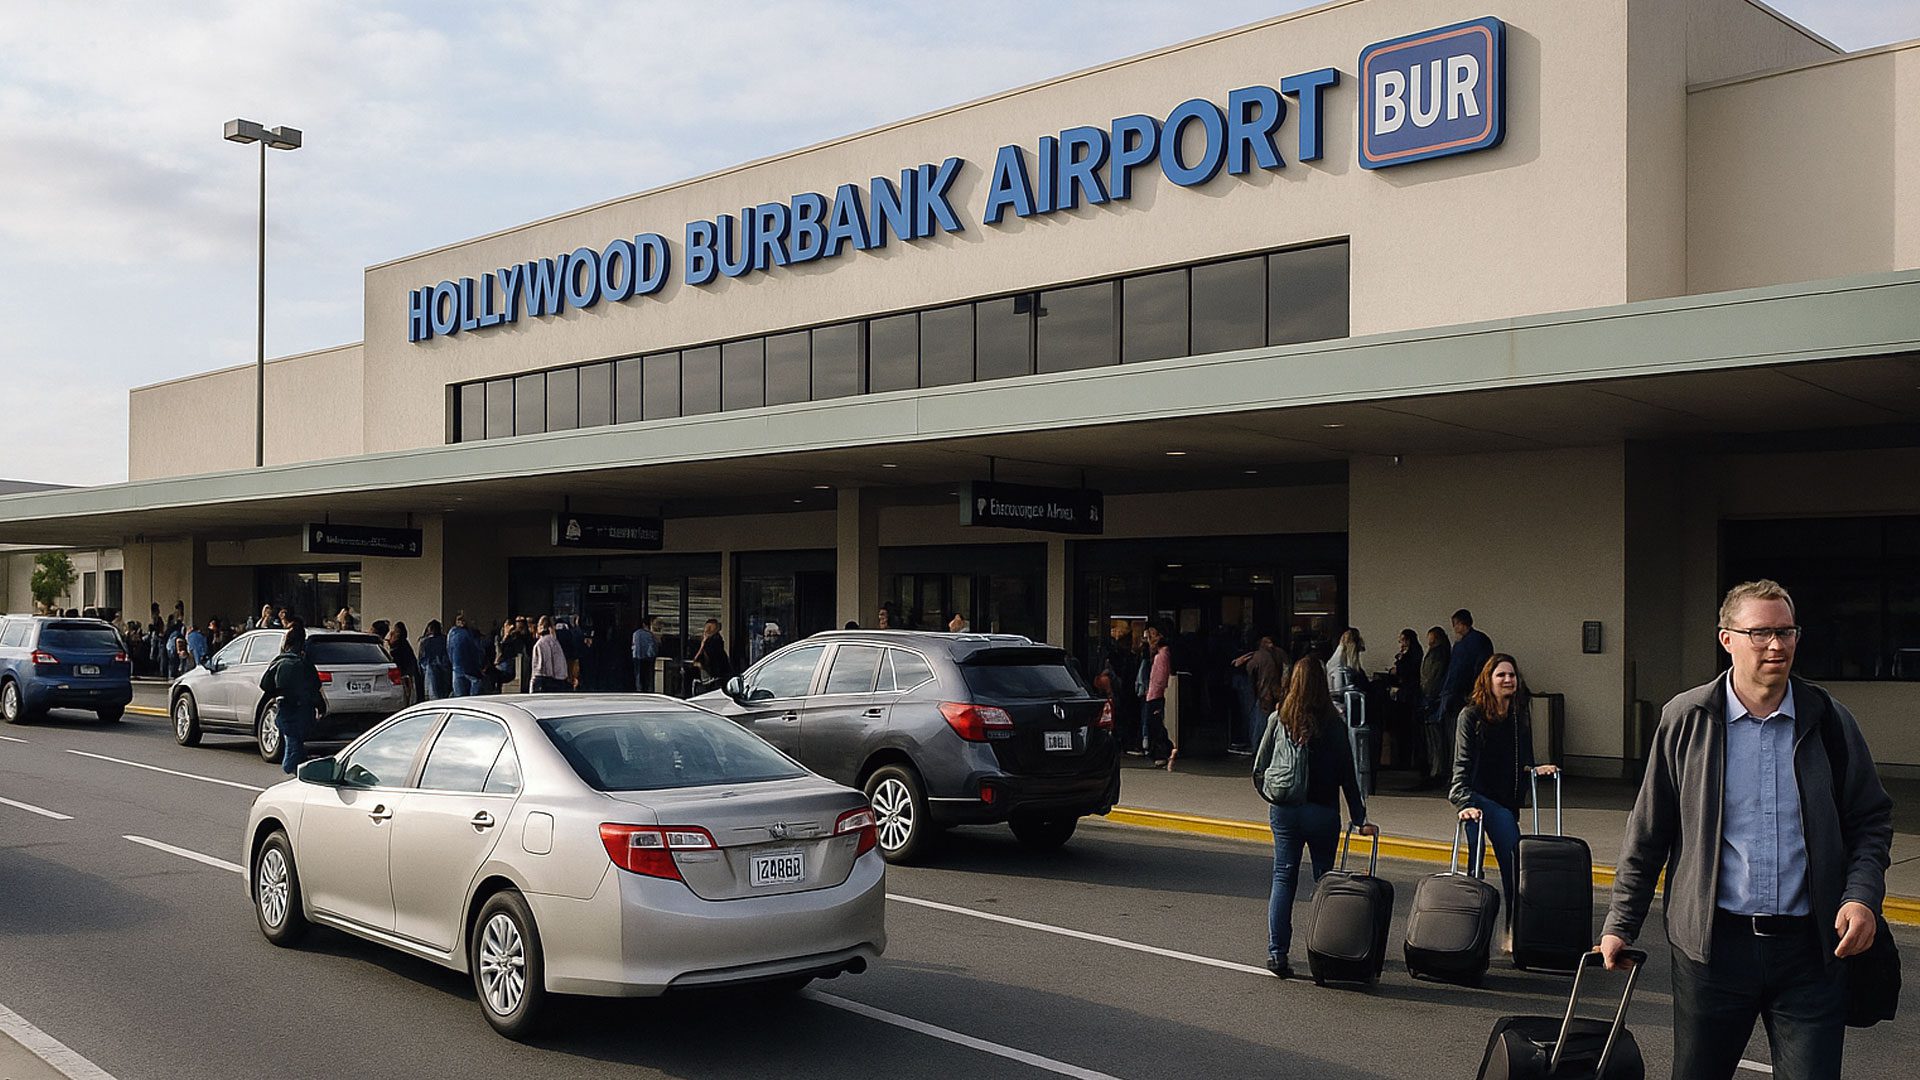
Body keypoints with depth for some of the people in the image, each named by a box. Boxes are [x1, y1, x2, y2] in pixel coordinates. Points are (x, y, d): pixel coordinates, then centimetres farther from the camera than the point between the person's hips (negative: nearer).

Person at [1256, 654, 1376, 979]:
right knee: (1325, 879, 13)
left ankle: (1277, 952, -4)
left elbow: (1259, 768, 0)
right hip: (1323, 813, -1)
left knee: (1283, 878, 5)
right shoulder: (1334, 724, -8)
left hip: (1283, 811, 1)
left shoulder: (1278, 719, -5)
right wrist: (1359, 819, 1)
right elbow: (1348, 775, -5)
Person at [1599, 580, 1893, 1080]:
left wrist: (1862, 895, -7)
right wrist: (1620, 924, 6)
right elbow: (1648, 832, 5)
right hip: (1713, 942, 0)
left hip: (1810, 946, 1)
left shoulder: (1829, 721, 3)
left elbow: (1871, 822, 11)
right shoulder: (1686, 719, 0)